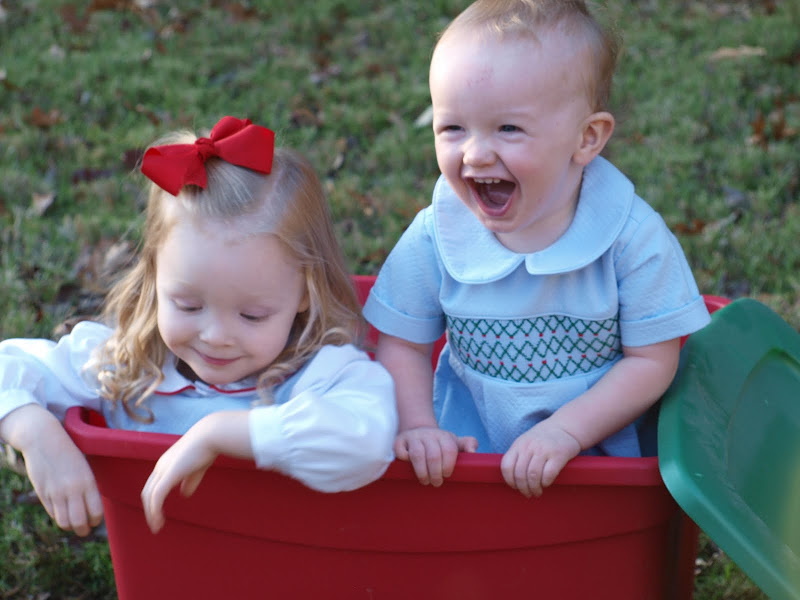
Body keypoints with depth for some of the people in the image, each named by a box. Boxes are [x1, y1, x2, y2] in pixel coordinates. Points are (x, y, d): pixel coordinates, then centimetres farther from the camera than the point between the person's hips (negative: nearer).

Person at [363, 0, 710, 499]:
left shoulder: (633, 237, -14)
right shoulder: (435, 237, -7)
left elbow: (652, 360, -9)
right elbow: (402, 345, 3)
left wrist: (566, 430, -20)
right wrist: (418, 427, -14)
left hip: (603, 444, -1)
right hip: (467, 451, 2)